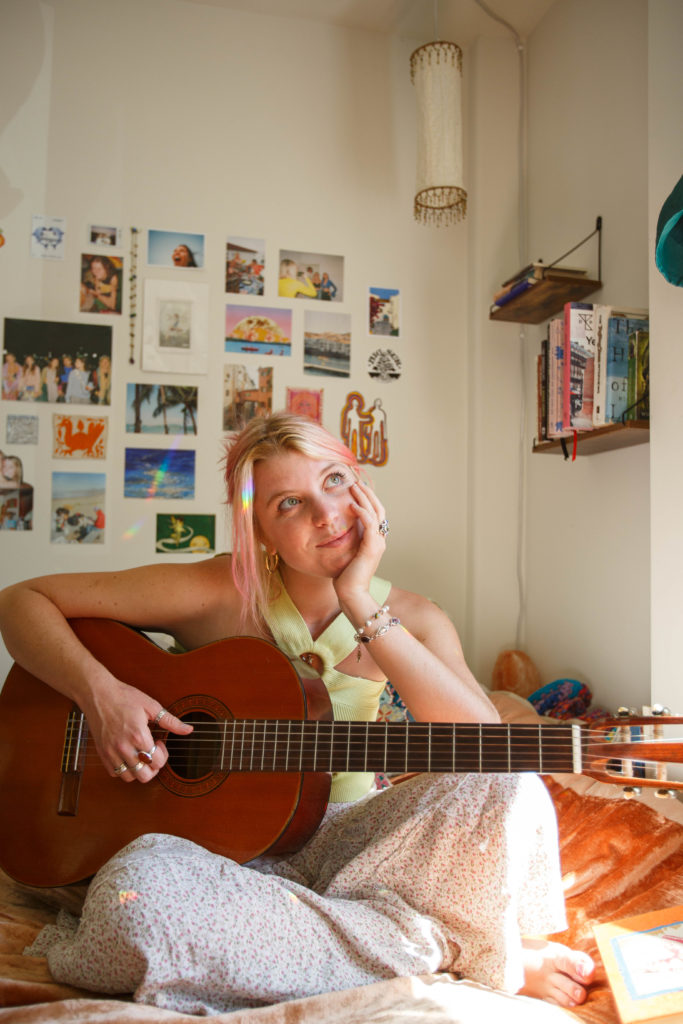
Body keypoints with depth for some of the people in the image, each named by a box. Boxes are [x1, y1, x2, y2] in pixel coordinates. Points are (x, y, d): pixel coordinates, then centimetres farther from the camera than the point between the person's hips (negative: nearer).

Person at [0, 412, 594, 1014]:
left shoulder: (412, 619, -4)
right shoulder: (219, 593, -11)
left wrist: (361, 603, -24)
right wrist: (99, 692, -24)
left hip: (342, 840, 0)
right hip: (219, 845, 1)